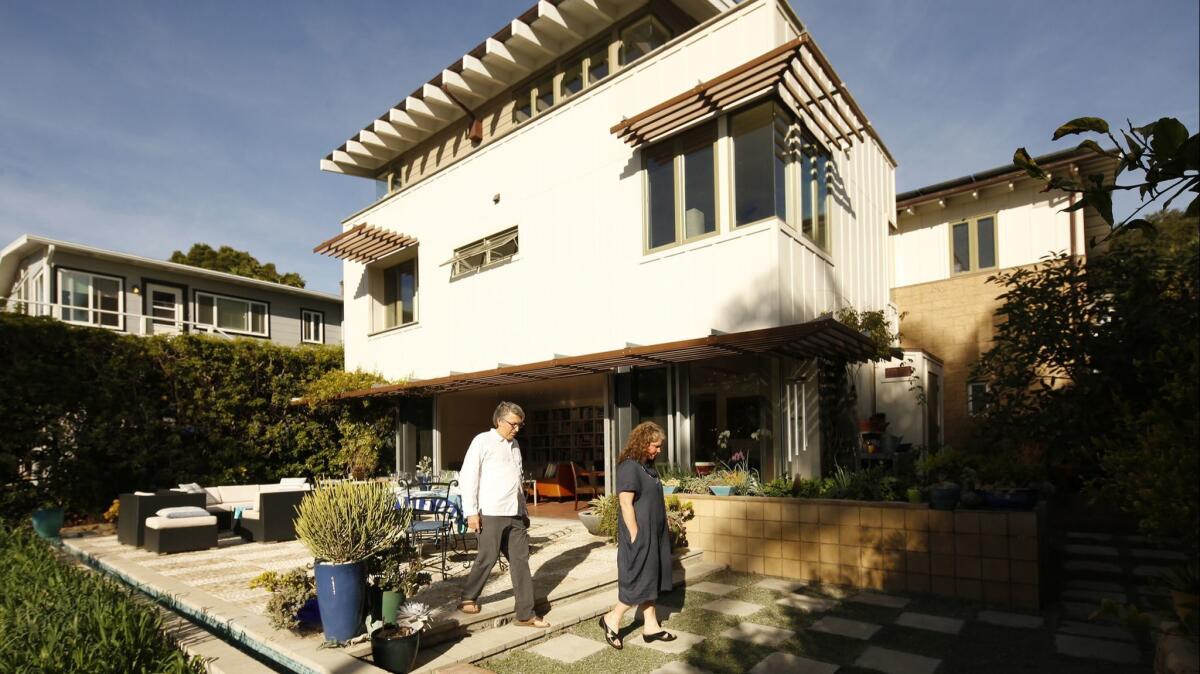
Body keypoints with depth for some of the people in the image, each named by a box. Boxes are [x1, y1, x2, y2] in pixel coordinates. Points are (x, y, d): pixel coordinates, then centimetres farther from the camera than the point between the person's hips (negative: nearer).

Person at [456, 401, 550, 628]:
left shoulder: (515, 445, 15)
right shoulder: (483, 441, -5)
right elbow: (467, 477, -8)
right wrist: (471, 512, -12)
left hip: (515, 514, 6)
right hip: (491, 514, -6)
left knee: (520, 560, 6)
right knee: (487, 559, 5)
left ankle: (526, 614, 13)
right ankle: (467, 599, 29)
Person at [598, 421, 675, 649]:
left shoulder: (646, 465, 11)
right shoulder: (629, 466, -18)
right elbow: (626, 503, -21)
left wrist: (660, 533, 17)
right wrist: (635, 535, -20)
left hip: (654, 534, 9)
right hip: (639, 535, -9)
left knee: (650, 580, 14)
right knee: (639, 581, -1)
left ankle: (651, 626, 24)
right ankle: (611, 619, 15)